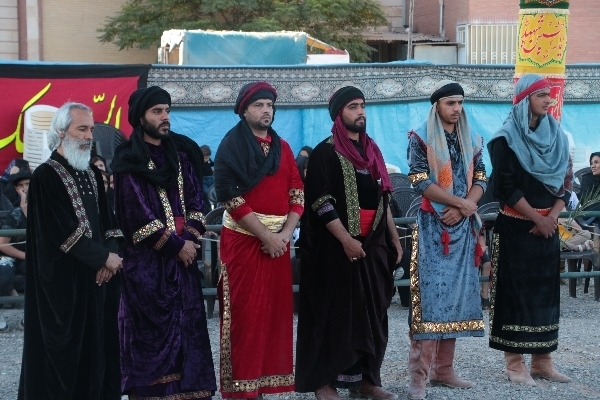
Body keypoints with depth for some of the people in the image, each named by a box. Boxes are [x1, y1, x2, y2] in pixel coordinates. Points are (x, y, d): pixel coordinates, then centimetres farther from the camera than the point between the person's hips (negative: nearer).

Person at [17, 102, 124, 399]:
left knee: (96, 342, 8)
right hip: (62, 279, -7)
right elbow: (63, 232, -17)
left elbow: (108, 220, 12)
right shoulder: (46, 176, -11)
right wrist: (104, 257, -12)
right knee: (64, 347, -2)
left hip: (95, 274, 7)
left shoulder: (92, 174, 13)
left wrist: (110, 254, -7)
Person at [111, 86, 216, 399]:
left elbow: (195, 199, 9)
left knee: (187, 323, 4)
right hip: (147, 258, -5)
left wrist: (190, 239, -7)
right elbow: (138, 213, -11)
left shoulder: (180, 152, 11)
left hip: (183, 253, 5)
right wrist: (176, 245, -11)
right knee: (151, 328, -2)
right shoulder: (128, 159, -6)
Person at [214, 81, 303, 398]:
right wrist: (266, 235, -16)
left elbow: (297, 194, 8)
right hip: (244, 238, -5)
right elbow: (230, 197, -13)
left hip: (278, 240, 6)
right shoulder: (232, 146, -6)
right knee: (245, 313, -3)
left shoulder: (282, 147, 12)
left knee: (276, 311, 7)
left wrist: (285, 234, -7)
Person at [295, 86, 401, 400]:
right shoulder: (325, 153, -7)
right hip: (337, 247, -6)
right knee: (335, 312, -2)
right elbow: (320, 202, -14)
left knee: (371, 312, 8)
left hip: (374, 244, 6)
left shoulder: (372, 150, 14)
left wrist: (393, 238, 13)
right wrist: (346, 239, -21)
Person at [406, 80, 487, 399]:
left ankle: (443, 368, 13)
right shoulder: (421, 139, -3)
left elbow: (480, 180, 8)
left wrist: (461, 209, -10)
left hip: (463, 226, 6)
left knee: (457, 295, 6)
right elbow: (420, 182, -13)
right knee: (430, 296, -10)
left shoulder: (471, 140, 12)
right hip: (433, 226, -5)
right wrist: (462, 203, -14)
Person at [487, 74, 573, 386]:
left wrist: (553, 216, -6)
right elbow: (506, 187, -13)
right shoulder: (506, 138, -8)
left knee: (546, 289, 6)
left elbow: (566, 180, 8)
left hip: (548, 226, 6)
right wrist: (537, 217, -13)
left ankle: (542, 360, 13)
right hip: (517, 226, -6)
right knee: (517, 288, -3)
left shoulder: (555, 135, 9)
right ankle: (514, 362, 2)